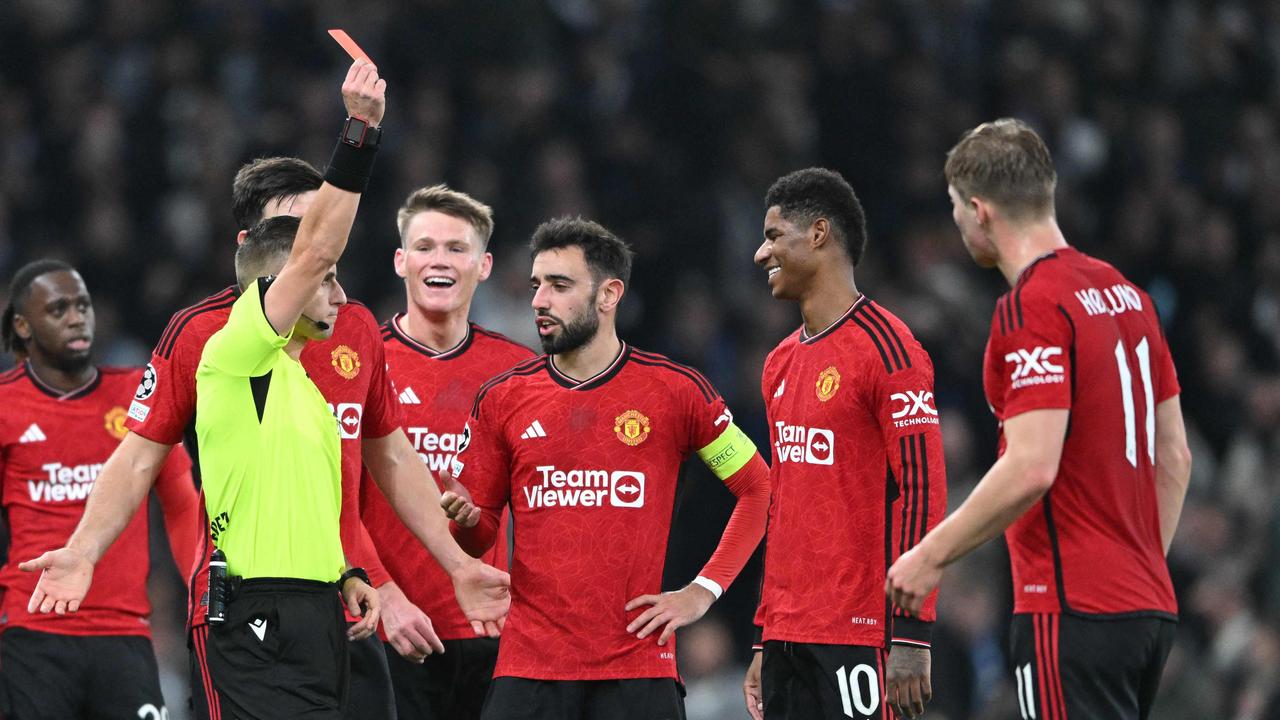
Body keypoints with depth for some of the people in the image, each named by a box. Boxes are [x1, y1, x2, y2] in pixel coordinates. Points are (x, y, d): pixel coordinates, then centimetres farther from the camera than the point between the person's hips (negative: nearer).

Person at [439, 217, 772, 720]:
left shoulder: (675, 390, 1)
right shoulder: (502, 399, 8)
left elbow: (758, 489, 9)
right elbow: (478, 537, 13)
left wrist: (703, 591, 1)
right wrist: (466, 520, -11)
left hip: (637, 666, -1)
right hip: (528, 669, 1)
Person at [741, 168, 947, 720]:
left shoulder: (886, 348, -9)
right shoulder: (781, 364, 17)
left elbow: (922, 490, -14)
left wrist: (912, 637, -20)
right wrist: (764, 642, 20)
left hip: (860, 634, -8)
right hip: (788, 634, 8)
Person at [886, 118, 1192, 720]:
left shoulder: (1031, 308, -13)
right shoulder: (1124, 293, 13)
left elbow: (1031, 468, -21)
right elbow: (1175, 456, 17)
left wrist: (930, 556, -13)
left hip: (1074, 609, -9)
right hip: (1147, 604, 9)